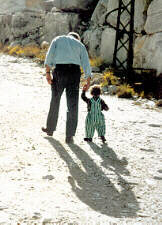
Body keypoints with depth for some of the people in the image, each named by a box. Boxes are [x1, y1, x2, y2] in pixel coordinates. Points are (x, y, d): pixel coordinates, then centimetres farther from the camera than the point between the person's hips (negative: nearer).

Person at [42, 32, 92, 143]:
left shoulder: (58, 39, 18)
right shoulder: (80, 45, 20)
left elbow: (50, 55, 2)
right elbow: (86, 62, 7)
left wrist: (48, 73, -2)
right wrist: (88, 81, 3)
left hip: (59, 69, 0)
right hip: (74, 71, 0)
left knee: (55, 101, 16)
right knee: (72, 104, 2)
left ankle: (50, 129, 29)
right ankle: (69, 136, -1)